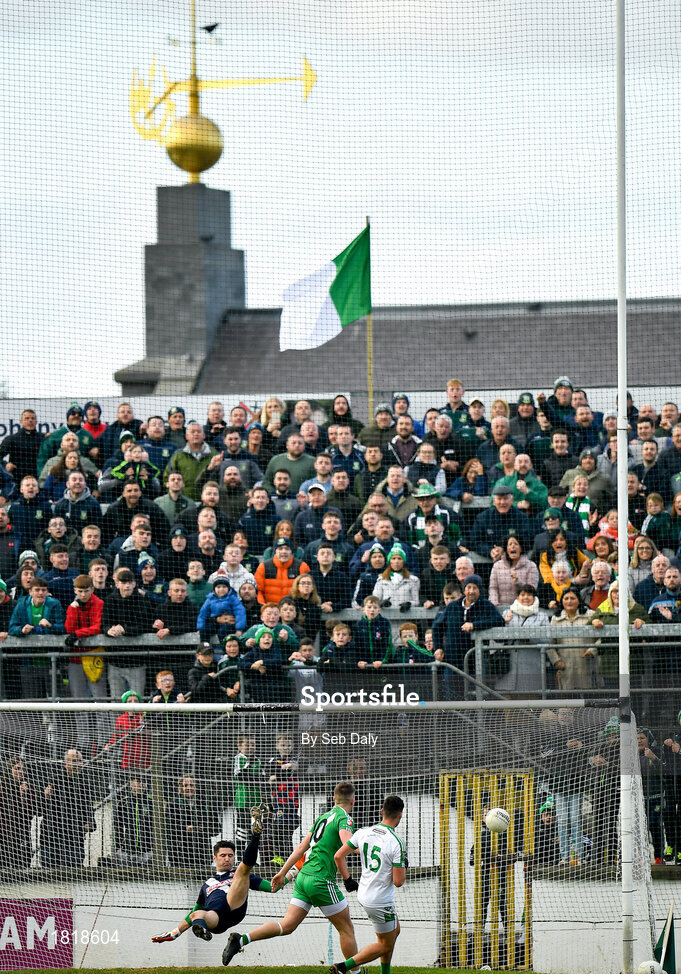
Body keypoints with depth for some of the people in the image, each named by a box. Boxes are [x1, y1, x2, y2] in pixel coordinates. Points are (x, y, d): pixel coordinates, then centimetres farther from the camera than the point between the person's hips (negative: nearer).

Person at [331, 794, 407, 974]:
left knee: (395, 930, 26)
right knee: (385, 945, 7)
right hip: (381, 902, -8)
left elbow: (339, 856, 1)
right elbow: (398, 881, -20)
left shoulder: (363, 833, -3)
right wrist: (403, 865, 0)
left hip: (363, 895, 8)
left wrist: (348, 879, 13)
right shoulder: (395, 843, -21)